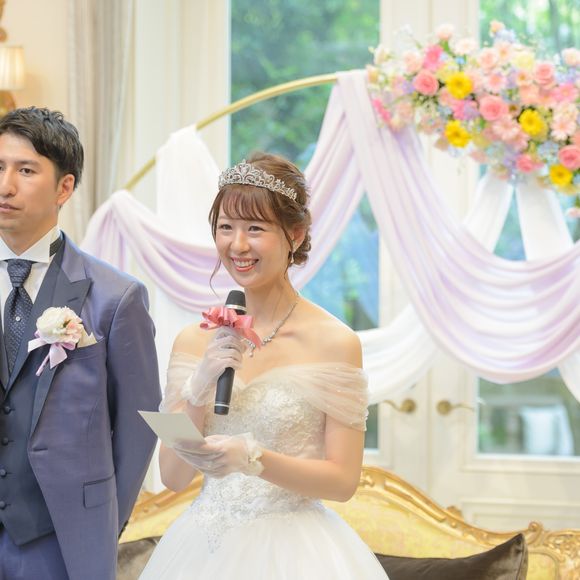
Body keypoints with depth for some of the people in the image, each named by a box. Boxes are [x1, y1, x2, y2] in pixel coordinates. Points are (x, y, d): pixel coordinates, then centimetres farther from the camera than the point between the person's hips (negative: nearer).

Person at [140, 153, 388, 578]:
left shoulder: (335, 342, -10)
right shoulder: (194, 342, 0)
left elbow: (343, 480, -10)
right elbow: (173, 476, -1)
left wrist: (252, 459, -23)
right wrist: (200, 388, -14)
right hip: (203, 545, 3)